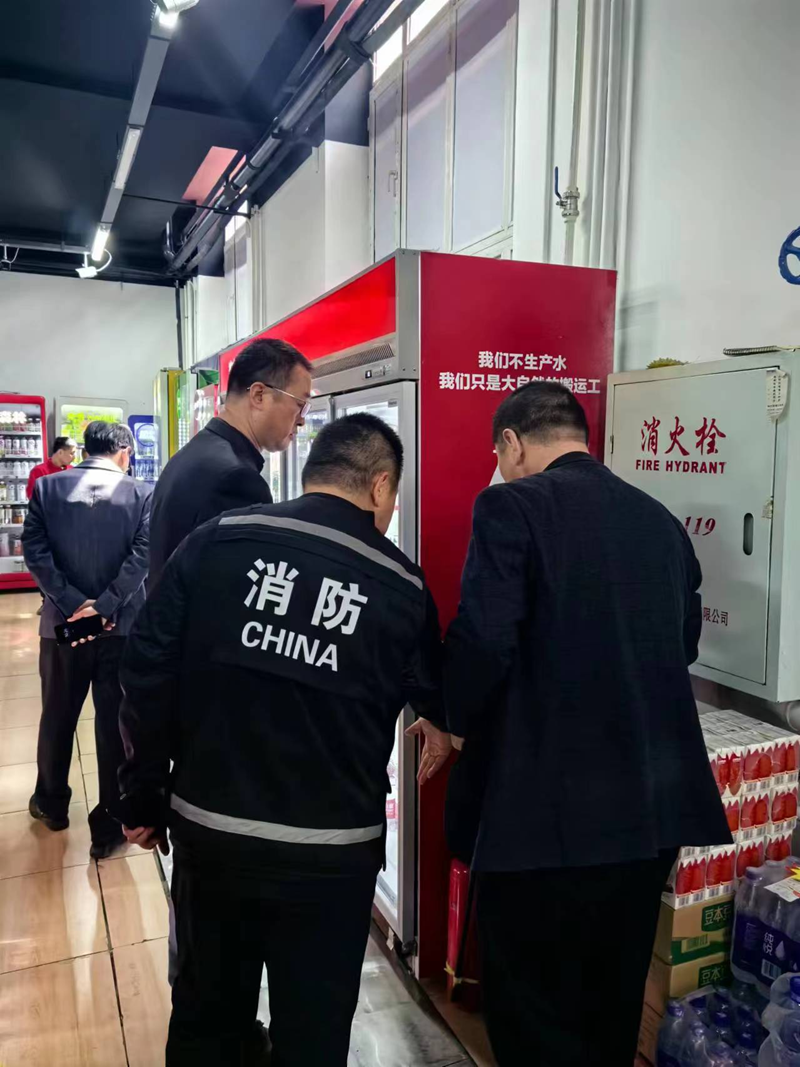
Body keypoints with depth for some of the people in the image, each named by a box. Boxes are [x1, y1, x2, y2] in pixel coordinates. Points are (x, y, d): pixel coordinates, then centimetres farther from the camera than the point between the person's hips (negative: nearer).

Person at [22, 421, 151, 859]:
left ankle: (52, 804, 40)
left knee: (57, 717, 20)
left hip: (62, 622, 2)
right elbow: (141, 556, -15)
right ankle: (108, 827, 15)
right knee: (114, 724, 7)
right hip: (119, 625, -2)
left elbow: (34, 550, -8)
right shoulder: (141, 494, -4)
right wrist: (104, 607, -17)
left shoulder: (47, 487, 1)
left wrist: (72, 602, -12)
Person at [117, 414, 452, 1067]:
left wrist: (143, 797, 7)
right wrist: (441, 729, 33)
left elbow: (149, 675, -5)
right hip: (331, 853, -2)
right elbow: (442, 702, 9)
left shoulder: (214, 542, -6)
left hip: (209, 832, 2)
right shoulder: (402, 586, -7)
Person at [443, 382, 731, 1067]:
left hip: (553, 806, -7)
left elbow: (482, 642, -20)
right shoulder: (661, 520, 8)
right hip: (657, 801, 7)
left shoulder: (512, 506, -11)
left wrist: (460, 723, -1)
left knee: (532, 1008, 13)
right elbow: (683, 644, 16)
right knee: (614, 999, 25)